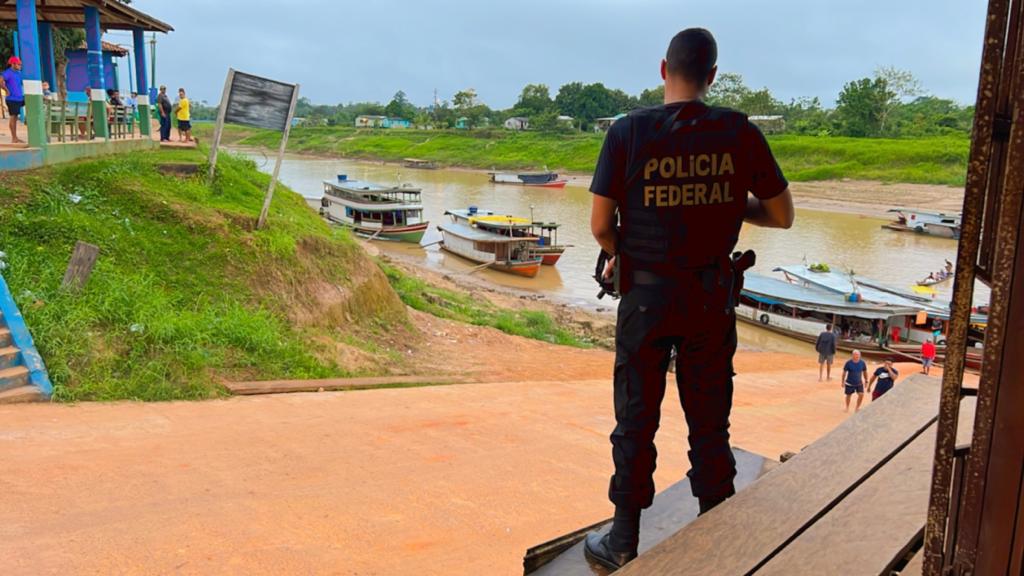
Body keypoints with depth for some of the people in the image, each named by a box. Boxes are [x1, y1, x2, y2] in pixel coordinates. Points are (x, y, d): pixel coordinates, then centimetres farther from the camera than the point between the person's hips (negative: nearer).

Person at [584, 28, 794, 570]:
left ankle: (623, 541, 22)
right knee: (709, 420, 15)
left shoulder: (628, 131, -10)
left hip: (646, 295, -1)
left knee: (636, 420, 10)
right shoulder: (740, 133, -5)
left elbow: (600, 225, -10)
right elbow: (782, 216, 1)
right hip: (712, 296, 2)